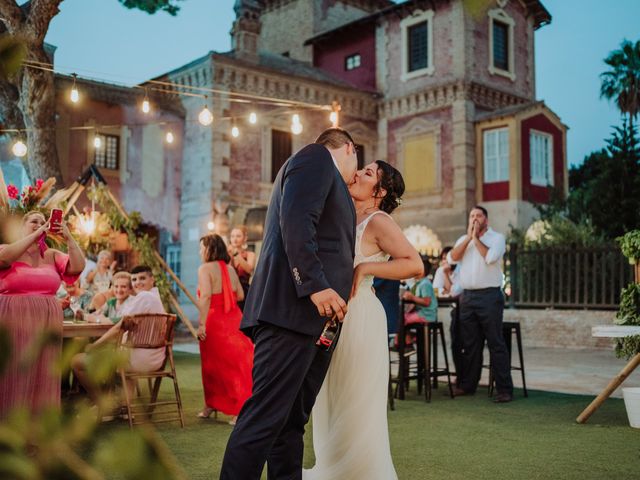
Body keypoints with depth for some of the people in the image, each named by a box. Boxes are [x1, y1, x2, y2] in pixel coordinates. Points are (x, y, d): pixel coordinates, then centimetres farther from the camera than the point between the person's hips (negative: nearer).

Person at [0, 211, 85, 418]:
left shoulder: (52, 255, 14)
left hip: (46, 323, 3)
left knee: (42, 376, 5)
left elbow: (78, 266, 0)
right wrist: (35, 235, -16)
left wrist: (68, 238, -6)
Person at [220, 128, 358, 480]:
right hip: (294, 309, -10)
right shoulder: (317, 157, 4)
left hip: (311, 318, 10)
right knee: (265, 417, -11)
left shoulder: (323, 174, 32)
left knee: (291, 423, 9)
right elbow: (295, 221, -14)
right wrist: (316, 284, -21)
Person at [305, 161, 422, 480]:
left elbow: (415, 264, -20)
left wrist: (364, 268, -19)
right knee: (332, 409, 16)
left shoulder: (378, 221, -10)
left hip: (359, 318, -8)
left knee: (356, 411, 1)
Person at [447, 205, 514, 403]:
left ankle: (505, 389, -2)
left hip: (489, 296, -5)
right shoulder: (463, 239, 17)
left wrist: (476, 238, -6)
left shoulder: (497, 237, 3)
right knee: (470, 344, 11)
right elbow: (452, 258, 0)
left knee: (496, 343, -5)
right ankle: (467, 385, 20)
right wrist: (469, 237, -3)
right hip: (467, 296, 5)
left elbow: (490, 257, -16)